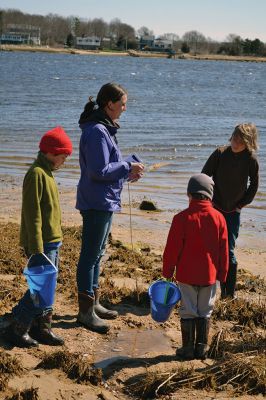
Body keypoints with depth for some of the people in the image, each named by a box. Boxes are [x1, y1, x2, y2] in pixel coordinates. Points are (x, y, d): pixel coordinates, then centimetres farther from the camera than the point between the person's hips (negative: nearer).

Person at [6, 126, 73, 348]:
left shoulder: (47, 172, 14)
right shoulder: (36, 173, -16)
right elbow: (32, 216, -20)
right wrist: (37, 250, -21)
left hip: (52, 241, 9)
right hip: (42, 244, -9)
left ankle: (42, 327, 23)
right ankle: (17, 328, 7)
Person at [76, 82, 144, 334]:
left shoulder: (104, 128, 12)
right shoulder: (97, 131, -20)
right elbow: (99, 171, -23)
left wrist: (127, 172, 7)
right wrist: (128, 168, -12)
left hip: (103, 202, 10)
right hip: (97, 202, -10)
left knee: (96, 253, 17)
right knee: (90, 255, -2)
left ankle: (93, 302, 30)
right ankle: (86, 311, 8)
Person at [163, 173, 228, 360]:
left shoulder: (182, 218, -12)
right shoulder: (219, 218, -4)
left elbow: (172, 249, -8)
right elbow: (224, 250, 2)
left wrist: (168, 271, 4)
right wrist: (222, 274, 12)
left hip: (187, 275, -2)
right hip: (210, 275, 2)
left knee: (188, 311, 8)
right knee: (205, 312, 13)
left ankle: (188, 349, 14)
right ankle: (202, 348, 19)